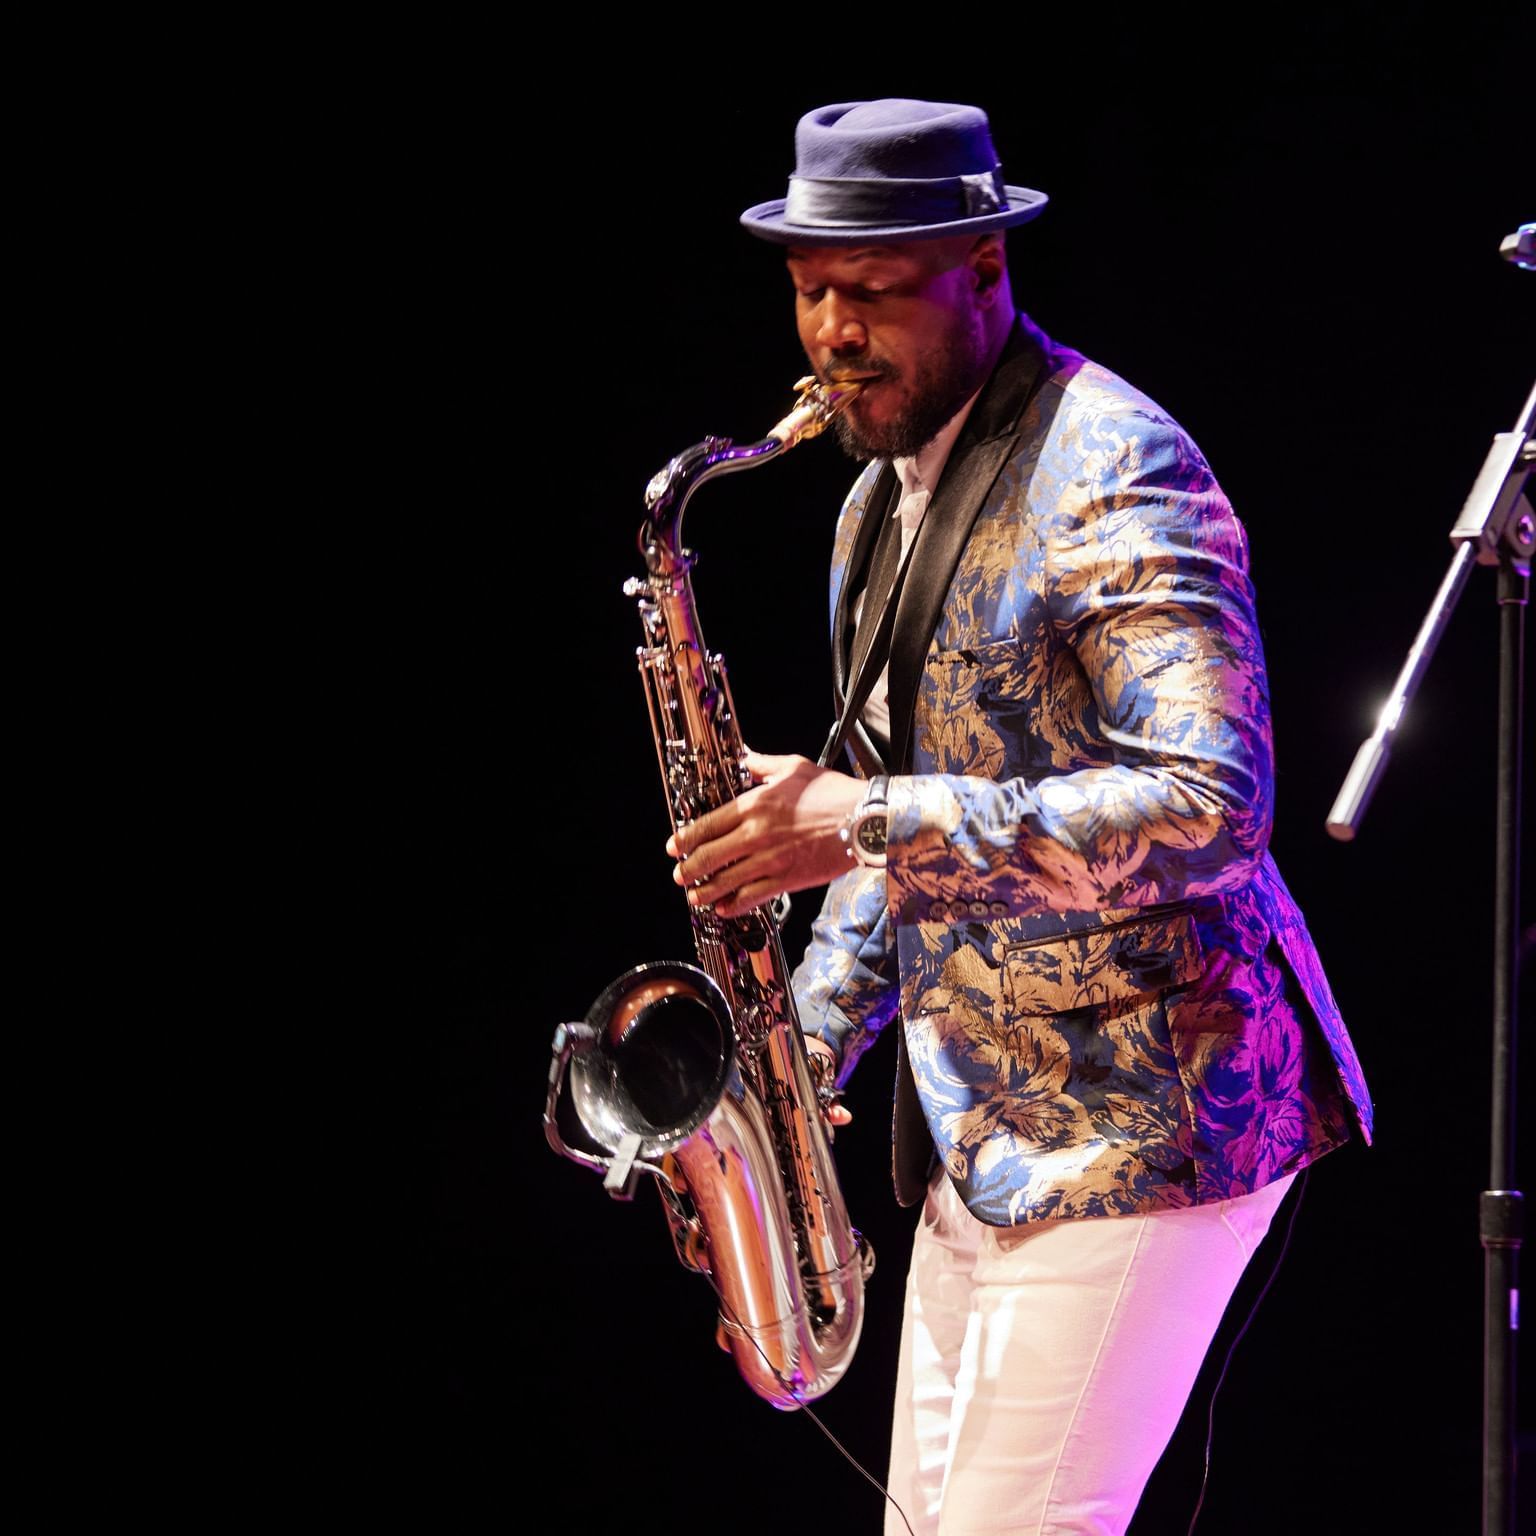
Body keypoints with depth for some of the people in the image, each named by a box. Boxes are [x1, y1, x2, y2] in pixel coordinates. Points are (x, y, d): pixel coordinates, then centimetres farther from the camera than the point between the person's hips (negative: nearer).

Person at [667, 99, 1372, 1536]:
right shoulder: (880, 504, 13)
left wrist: (875, 823, -29)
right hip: (979, 1119, 9)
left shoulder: (1112, 470, -16)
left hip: (1136, 1120, -9)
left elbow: (1212, 804, -27)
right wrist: (809, 1030, 10)